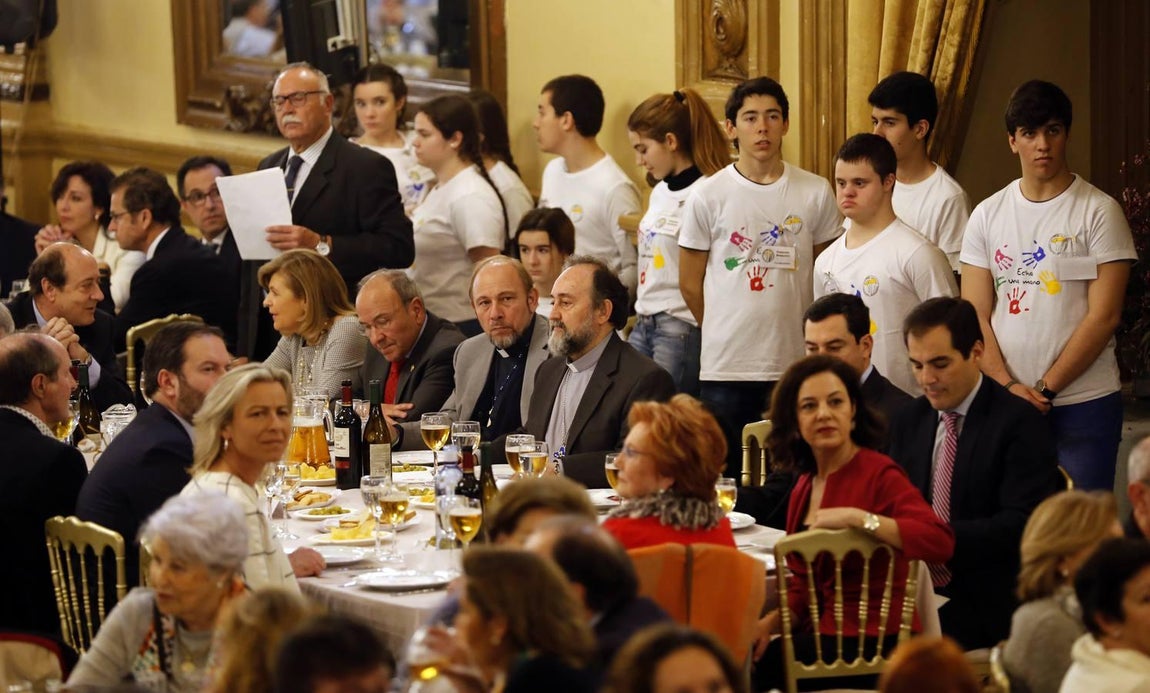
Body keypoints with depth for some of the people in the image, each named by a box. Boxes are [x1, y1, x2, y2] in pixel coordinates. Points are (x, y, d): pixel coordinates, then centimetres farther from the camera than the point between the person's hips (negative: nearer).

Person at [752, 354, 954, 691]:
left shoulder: (879, 473, -10)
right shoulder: (805, 486, 12)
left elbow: (940, 541, -27)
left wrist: (857, 518, -30)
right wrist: (774, 619, -4)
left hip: (877, 645, -7)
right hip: (822, 633, 7)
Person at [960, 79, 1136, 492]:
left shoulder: (1099, 212, -2)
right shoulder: (987, 215, 9)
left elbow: (1103, 316, -8)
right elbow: (975, 316, 6)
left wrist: (1045, 389, -10)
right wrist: (1008, 387, -8)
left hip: (1084, 405, -3)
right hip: (1004, 403, 3)